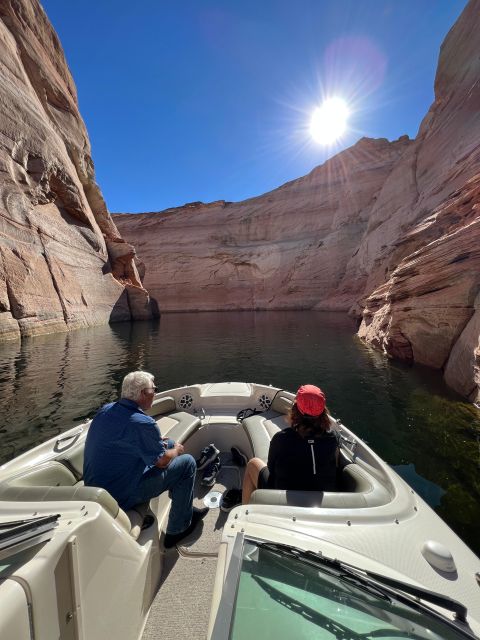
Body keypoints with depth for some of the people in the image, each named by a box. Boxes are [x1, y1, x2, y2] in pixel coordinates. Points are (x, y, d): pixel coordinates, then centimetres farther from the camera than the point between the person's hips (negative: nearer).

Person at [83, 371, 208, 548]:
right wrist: (177, 450, 5)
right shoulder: (142, 423, -28)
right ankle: (178, 529, 15)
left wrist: (156, 441, 10)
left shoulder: (105, 410, -2)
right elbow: (162, 461, -16)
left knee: (171, 443, 14)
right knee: (187, 462, -3)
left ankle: (184, 507, 31)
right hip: (121, 496, -8)